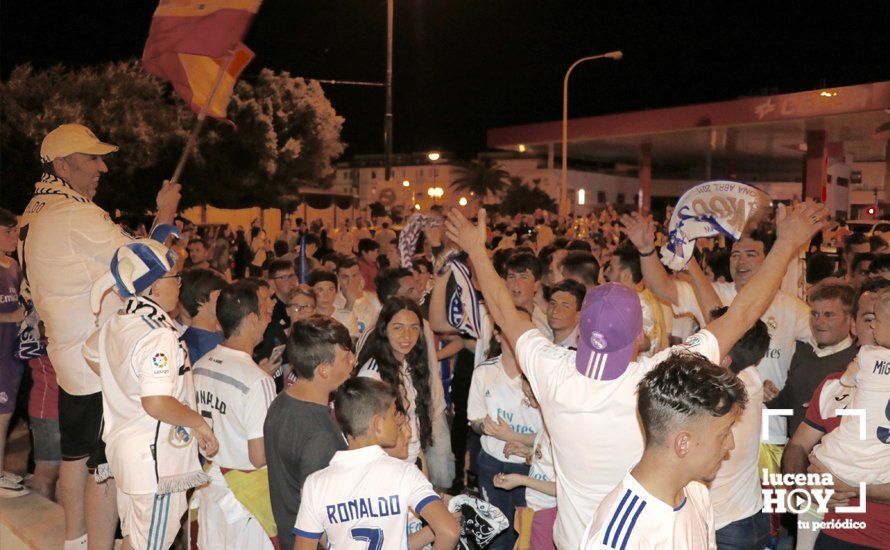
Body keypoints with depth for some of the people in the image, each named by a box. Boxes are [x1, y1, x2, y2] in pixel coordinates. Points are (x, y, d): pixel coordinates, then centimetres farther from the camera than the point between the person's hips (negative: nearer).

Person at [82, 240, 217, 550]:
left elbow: (91, 354, 27)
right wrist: (199, 423, -18)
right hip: (156, 458, -9)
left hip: (123, 446, 9)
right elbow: (157, 403, -32)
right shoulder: (159, 335, -24)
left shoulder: (115, 324, 4)